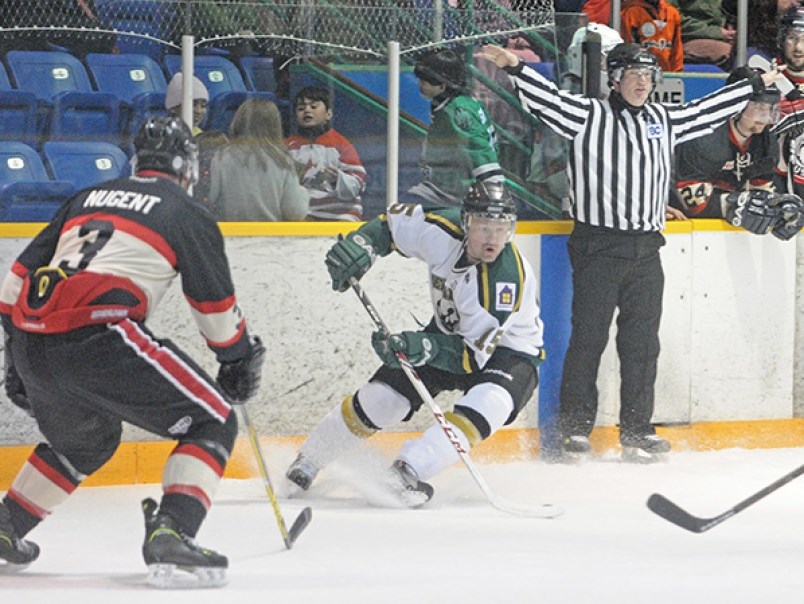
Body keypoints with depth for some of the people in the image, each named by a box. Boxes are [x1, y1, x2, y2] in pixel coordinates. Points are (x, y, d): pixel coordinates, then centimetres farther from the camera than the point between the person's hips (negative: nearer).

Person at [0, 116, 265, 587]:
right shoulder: (187, 214, 11)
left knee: (87, 439, 33)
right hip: (98, 337, -7)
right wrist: (240, 359, 29)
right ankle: (171, 535, -15)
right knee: (212, 421, 3)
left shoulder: (86, 200, 27)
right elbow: (217, 305, 12)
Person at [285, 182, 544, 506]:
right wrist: (361, 243, -21)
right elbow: (394, 222, -2)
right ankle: (307, 461, 16)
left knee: (489, 403, -35)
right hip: (449, 332, 5)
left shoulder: (511, 276, -35)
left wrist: (425, 347, -50)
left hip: (508, 349, -5)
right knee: (381, 397, -4)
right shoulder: (444, 230, -22)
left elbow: (475, 354, -35)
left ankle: (408, 470, -40)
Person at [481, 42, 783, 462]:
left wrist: (758, 83, 32)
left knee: (642, 342, 6)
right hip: (598, 248, -5)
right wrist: (514, 67, -29)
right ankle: (575, 428, 2)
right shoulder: (588, 116, -1)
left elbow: (709, 110, 26)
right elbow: (549, 99, -13)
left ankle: (637, 431, 12)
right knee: (589, 337, -3)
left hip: (646, 250, 5)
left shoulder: (665, 121, 15)